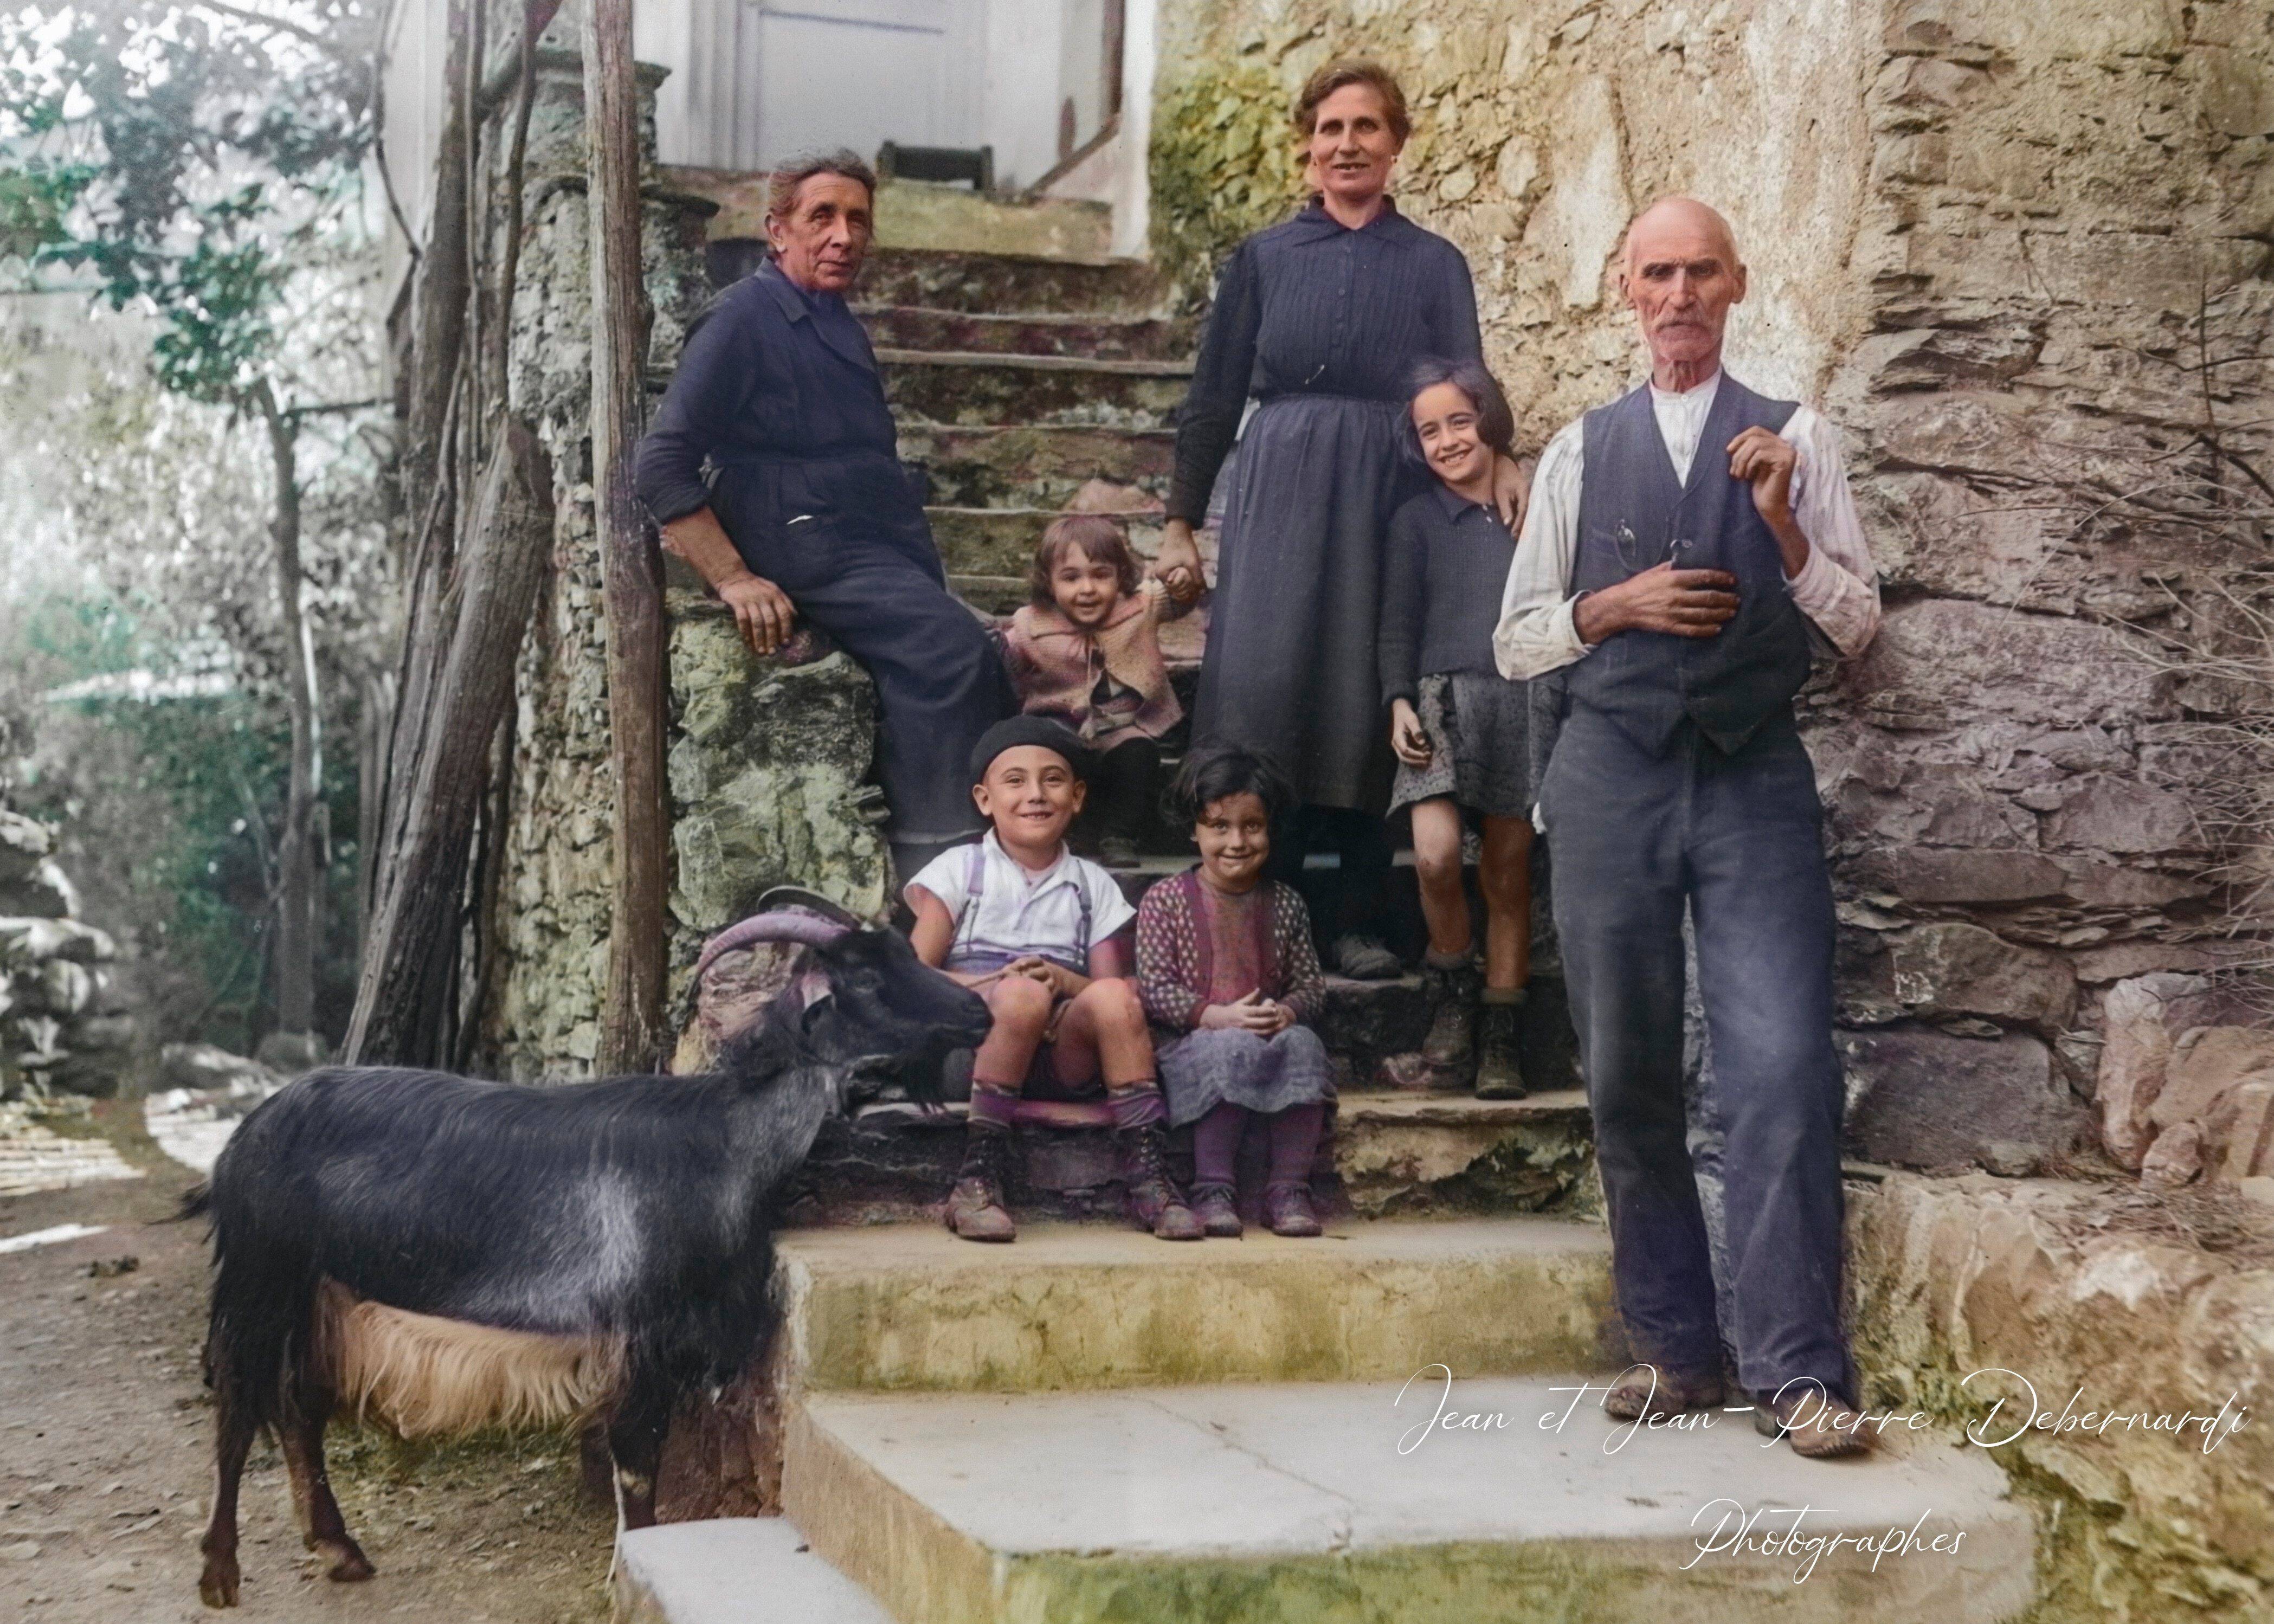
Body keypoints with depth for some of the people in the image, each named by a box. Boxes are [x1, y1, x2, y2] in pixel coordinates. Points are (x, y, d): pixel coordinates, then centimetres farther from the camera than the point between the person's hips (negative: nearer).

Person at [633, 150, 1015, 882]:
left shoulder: (837, 325, 22)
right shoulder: (744, 319, -3)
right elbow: (663, 465, -10)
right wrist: (735, 580, -16)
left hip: (885, 547, 9)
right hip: (813, 551, -9)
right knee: (949, 645, -29)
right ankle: (931, 863, -27)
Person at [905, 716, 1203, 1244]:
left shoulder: (1093, 885, 17)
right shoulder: (958, 871, 11)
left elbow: (1123, 995, 7)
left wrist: (1062, 981, -14)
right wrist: (1001, 984, -18)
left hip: (1062, 1055, 2)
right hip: (970, 1042, -2)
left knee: (1112, 998, -28)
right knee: (1023, 997, -34)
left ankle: (1147, 1176, -29)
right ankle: (977, 1178, -32)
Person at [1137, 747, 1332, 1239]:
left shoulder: (1285, 904, 12)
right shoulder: (1165, 901, 2)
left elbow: (1311, 983, 11)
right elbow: (1153, 987, -6)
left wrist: (1287, 1012, -13)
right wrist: (1218, 1017, -18)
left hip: (1271, 1036, 3)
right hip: (1193, 1045, -3)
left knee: (1303, 1045, -29)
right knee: (1234, 1051, -35)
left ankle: (1289, 1189, -22)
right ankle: (1213, 1189, -25)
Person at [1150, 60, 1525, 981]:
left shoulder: (1434, 265, 9)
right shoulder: (1264, 258, 9)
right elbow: (1214, 397, 10)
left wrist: (1498, 456, -22)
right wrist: (1180, 524, 6)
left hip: (1389, 499, 0)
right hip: (1279, 493, 0)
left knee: (1370, 700, 0)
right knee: (1263, 686, -5)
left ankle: (1356, 920, 7)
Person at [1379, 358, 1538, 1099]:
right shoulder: (1417, 519, 10)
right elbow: (1398, 621, 7)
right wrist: (1399, 701, -6)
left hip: (1523, 698, 1)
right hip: (1445, 695, -1)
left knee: (1508, 872, 3)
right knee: (1436, 854, -20)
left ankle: (1500, 1035, 11)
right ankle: (1451, 982, 4)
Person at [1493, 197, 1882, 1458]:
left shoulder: (1795, 441, 10)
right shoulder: (1580, 452, 13)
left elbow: (1856, 623, 7)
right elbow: (1515, 641, 13)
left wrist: (1782, 524, -9)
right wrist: (1615, 605, -5)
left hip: (1756, 778, -2)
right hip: (1610, 775, 2)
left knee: (1781, 1068, -11)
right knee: (1629, 1076, 6)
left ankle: (1797, 1374, -7)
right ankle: (1673, 1345, 19)